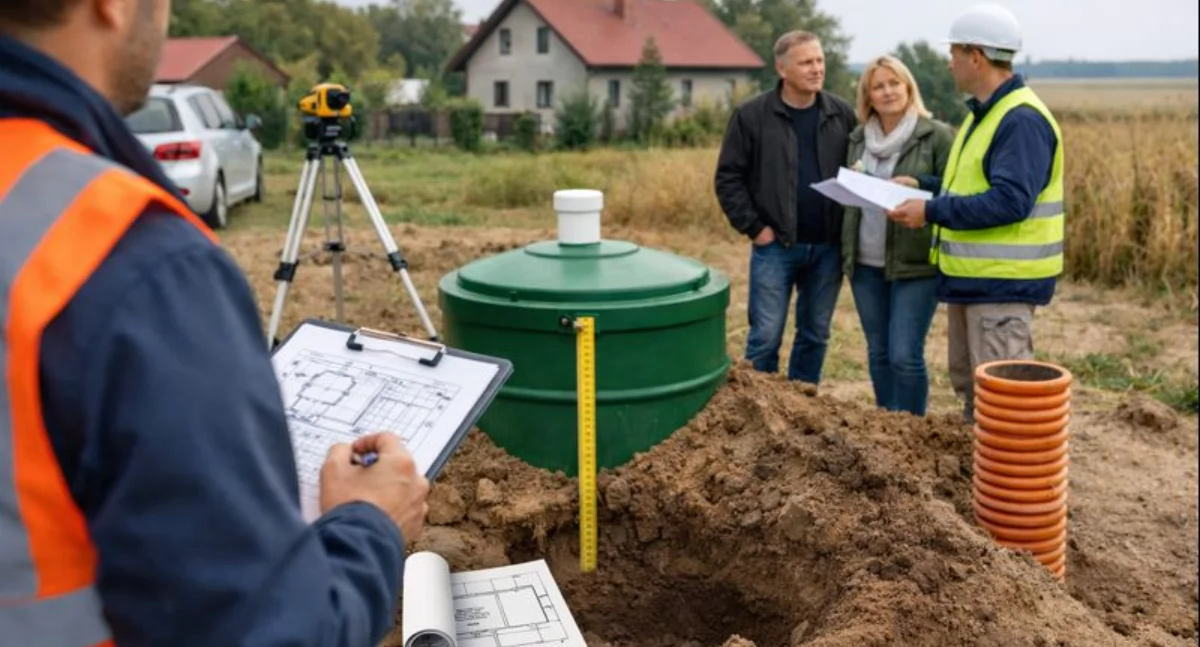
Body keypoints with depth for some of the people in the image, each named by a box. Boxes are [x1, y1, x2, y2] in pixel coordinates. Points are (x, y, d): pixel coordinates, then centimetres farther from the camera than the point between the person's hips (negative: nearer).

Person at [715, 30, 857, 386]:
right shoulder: (752, 115, -4)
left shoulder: (842, 114, 5)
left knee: (815, 336, 12)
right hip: (775, 246, -3)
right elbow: (729, 177, -3)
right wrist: (753, 227, -9)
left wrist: (850, 226, 0)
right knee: (765, 336, 0)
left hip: (827, 248, 4)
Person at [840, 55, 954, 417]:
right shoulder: (858, 137, 12)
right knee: (878, 353, 13)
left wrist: (920, 185, -20)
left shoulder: (936, 135, -5)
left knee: (905, 355, -6)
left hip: (915, 264, -5)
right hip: (865, 263, 6)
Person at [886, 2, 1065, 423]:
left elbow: (1009, 201, -27)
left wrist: (932, 212, -22)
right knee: (969, 383, 19)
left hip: (1003, 282, -11)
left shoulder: (1022, 120, -18)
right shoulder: (983, 114, 15)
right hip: (971, 276, 11)